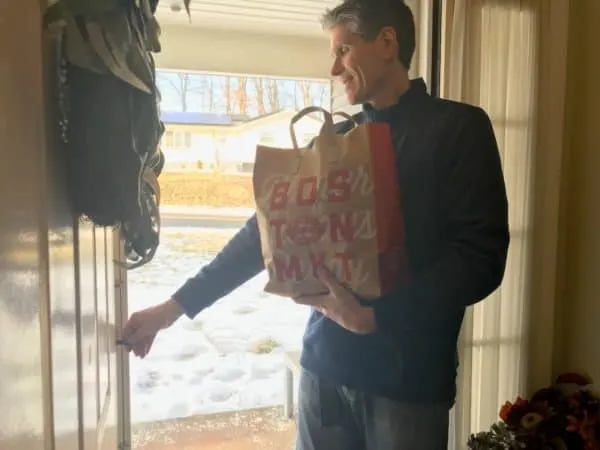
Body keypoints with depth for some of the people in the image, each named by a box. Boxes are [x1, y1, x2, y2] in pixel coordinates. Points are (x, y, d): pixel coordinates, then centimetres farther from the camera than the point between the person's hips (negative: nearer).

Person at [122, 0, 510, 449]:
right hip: (325, 363, 4)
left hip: (408, 374, -4)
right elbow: (266, 231, 9)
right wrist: (177, 305, 6)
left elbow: (481, 256, -11)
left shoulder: (459, 128, -4)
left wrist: (374, 316, -20)